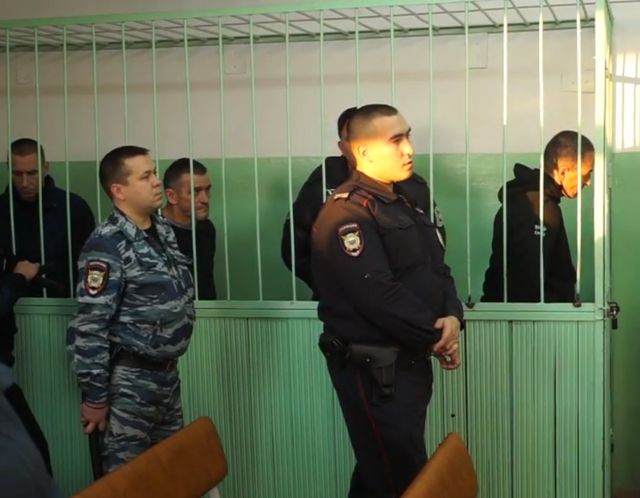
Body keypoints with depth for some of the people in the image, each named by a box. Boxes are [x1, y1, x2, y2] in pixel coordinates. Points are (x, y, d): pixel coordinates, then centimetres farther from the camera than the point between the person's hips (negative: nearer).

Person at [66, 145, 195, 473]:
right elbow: (89, 327, -20)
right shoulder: (107, 246, -19)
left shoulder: (163, 229, 6)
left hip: (167, 371, 8)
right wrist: (94, 396, -18)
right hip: (130, 378, -8)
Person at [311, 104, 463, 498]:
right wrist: (436, 335, -14)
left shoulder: (405, 206, 15)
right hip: (373, 371, -9)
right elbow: (379, 295, -25)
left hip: (411, 363, 9)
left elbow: (437, 271, 13)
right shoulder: (347, 215, -17)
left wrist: (452, 317, -8)